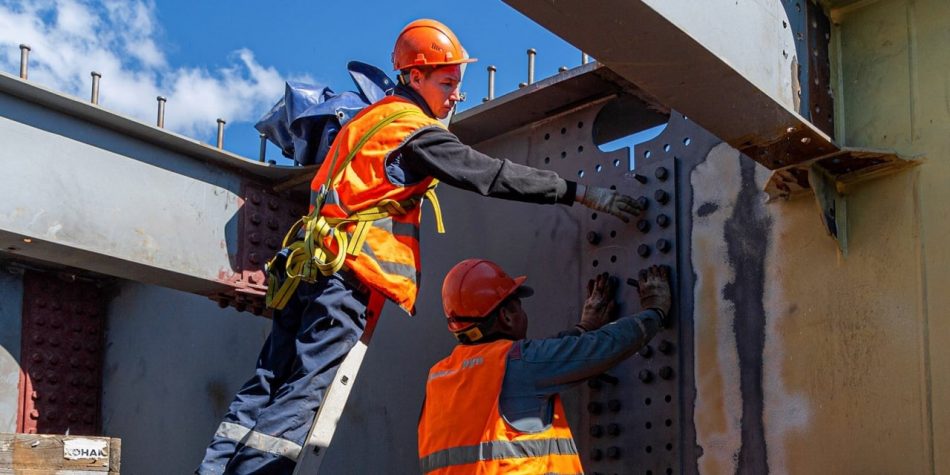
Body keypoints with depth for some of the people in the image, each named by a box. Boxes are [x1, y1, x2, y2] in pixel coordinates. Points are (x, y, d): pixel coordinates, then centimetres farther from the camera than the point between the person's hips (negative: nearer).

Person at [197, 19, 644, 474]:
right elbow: (494, 176, -10)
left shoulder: (368, 118, 22)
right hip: (348, 272, -9)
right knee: (304, 394, -11)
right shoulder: (416, 132, -6)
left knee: (267, 385, 7)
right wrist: (582, 192, -9)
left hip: (307, 266, 9)